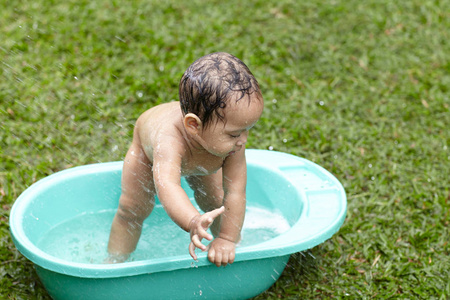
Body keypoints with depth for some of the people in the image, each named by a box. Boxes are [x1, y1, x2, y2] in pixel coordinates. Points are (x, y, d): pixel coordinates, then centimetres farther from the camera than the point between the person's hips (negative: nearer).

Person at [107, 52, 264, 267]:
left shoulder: (232, 142, -42)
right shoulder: (170, 139, -55)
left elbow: (235, 193, -38)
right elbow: (166, 185, -70)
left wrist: (227, 239, -44)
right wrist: (193, 222, -87)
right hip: (149, 148, -3)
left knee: (216, 204, 4)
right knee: (132, 210, -5)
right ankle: (114, 263, 18)